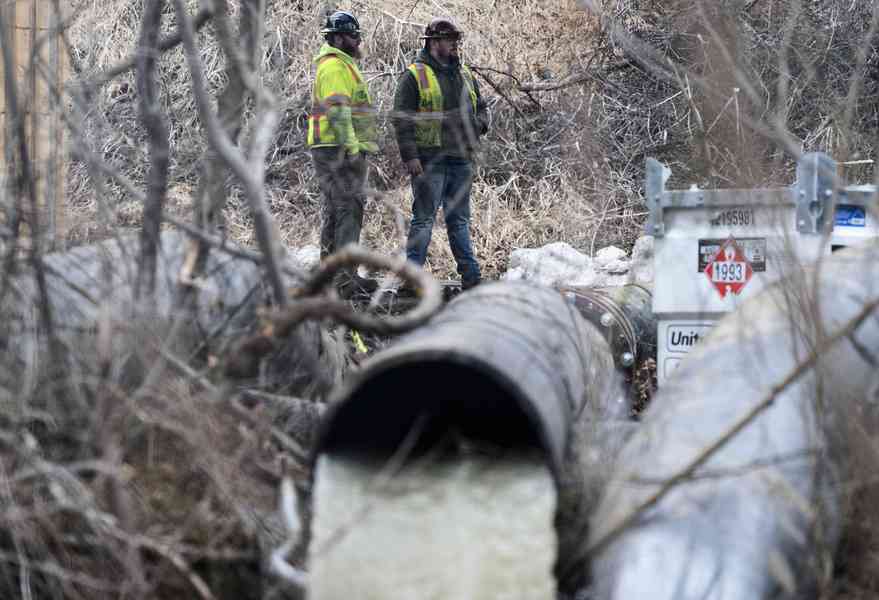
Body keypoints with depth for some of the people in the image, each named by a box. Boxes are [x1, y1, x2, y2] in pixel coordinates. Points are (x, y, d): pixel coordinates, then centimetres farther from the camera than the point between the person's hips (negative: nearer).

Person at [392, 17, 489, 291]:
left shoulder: (465, 75, 17)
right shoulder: (414, 75, -4)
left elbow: (481, 108, 26)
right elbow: (402, 118, -9)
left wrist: (478, 123, 2)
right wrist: (409, 156, -17)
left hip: (461, 159, 6)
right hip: (429, 161, -6)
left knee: (460, 219, 12)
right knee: (424, 217, -6)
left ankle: (470, 274, 17)